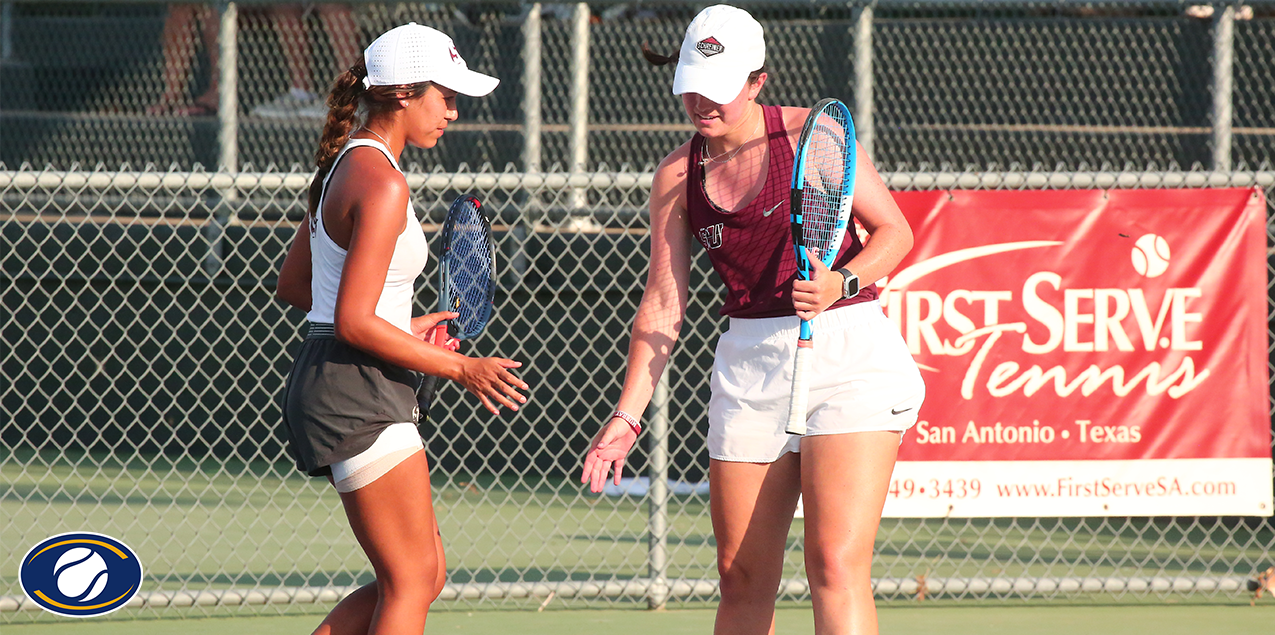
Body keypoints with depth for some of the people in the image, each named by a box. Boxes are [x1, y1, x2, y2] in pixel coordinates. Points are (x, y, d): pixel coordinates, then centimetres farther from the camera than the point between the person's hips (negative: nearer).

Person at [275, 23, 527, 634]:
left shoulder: (346, 166, 13)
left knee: (423, 576, 12)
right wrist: (461, 368, -15)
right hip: (358, 394, -10)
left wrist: (402, 326, 19)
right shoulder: (381, 184, -17)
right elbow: (354, 323, -21)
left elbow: (292, 284, 21)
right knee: (411, 582, -3)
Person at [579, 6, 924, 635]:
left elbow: (895, 230, -2)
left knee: (836, 565, -16)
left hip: (846, 351, -5)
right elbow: (662, 303, 7)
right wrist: (628, 416, 2)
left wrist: (842, 283, -22)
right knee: (742, 577, 6)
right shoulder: (678, 175, 5)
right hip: (749, 364, 5)